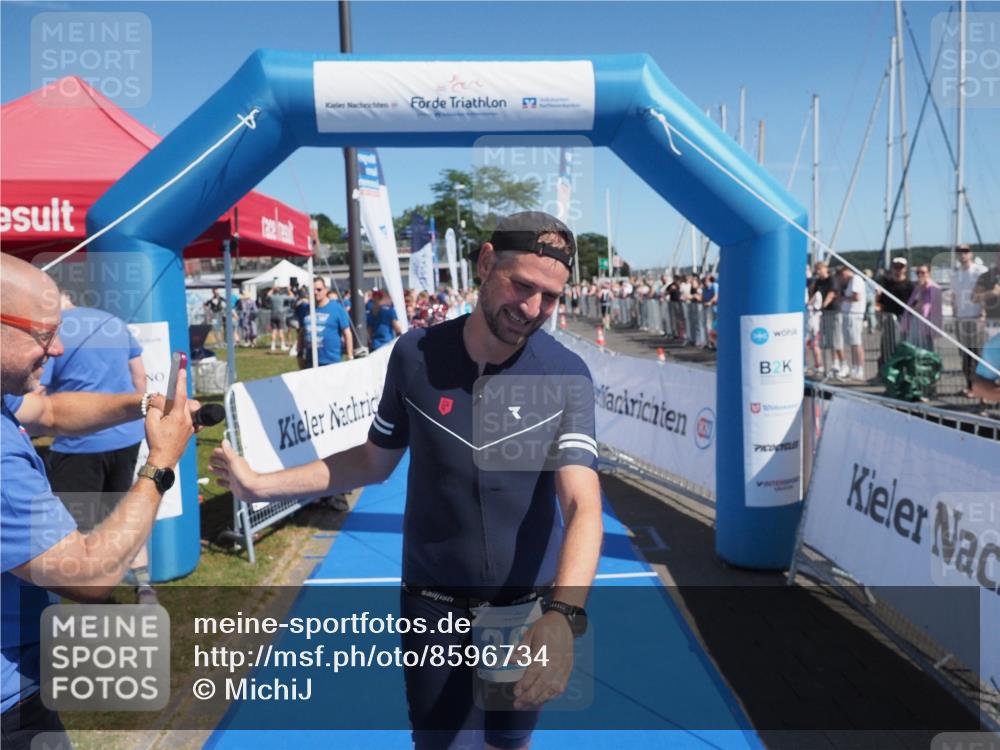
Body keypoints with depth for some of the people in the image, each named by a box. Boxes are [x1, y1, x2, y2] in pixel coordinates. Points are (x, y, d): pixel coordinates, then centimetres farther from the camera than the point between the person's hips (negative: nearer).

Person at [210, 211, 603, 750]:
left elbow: (583, 504, -28)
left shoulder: (566, 377, -16)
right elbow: (374, 462, 3)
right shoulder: (415, 355, -11)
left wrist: (562, 614, -44)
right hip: (434, 601, 0)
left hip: (530, 603, 0)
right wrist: (261, 485, 0)